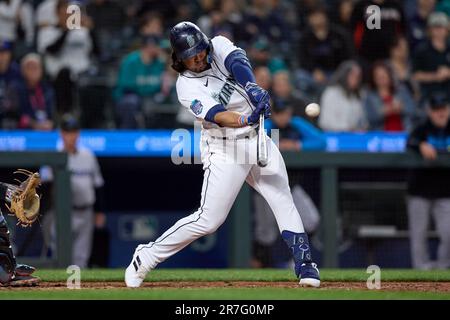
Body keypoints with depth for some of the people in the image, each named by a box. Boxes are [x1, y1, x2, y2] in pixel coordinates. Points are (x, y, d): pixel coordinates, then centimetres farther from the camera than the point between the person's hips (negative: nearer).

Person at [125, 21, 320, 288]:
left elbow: (237, 63, -23)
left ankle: (305, 265, 1)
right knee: (208, 220, -7)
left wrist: (253, 89, -43)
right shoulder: (186, 86, -14)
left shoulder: (219, 46, -1)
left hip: (257, 139, 5)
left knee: (284, 202, -3)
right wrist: (244, 120, -48)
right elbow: (216, 115, -28)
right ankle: (145, 258, 6)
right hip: (225, 150, -5)